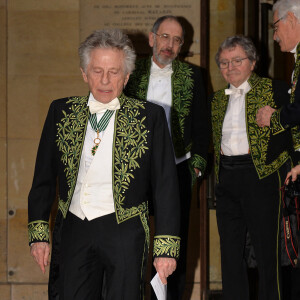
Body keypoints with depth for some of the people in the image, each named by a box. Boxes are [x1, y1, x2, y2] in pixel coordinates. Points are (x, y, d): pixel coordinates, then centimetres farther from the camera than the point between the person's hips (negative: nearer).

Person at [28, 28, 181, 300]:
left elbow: (165, 186, -2)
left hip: (124, 234, -2)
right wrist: (39, 233, 5)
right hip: (72, 231, 2)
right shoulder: (61, 112, 7)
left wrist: (166, 247, -8)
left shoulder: (150, 117, -1)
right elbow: (44, 177, 11)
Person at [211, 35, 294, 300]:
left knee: (266, 250, -3)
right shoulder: (217, 99, 16)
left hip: (261, 176, -5)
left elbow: (289, 134, -5)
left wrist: (256, 150, -10)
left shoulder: (274, 90, -1)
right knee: (230, 251, 8)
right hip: (226, 178, 5)